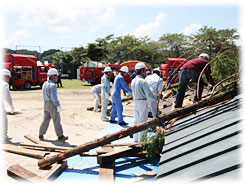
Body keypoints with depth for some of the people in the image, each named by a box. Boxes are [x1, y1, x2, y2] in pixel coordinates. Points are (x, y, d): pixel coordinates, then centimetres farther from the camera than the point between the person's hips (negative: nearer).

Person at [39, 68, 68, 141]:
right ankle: (60, 136, 5)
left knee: (45, 120, 15)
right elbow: (54, 97, -22)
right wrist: (58, 106, -19)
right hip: (52, 104, -8)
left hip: (46, 104, 8)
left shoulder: (45, 84, 11)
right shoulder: (53, 85, -17)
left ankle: (41, 135, 21)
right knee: (57, 120, -1)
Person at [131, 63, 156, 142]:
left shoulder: (133, 81, 7)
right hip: (143, 102, -8)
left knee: (136, 121, 14)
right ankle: (141, 140, 7)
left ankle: (135, 139, 23)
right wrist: (157, 98, -4)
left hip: (135, 102, 8)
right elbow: (149, 95, -19)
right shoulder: (143, 81, -18)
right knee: (143, 122, 1)